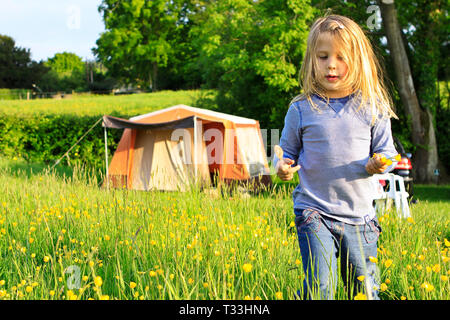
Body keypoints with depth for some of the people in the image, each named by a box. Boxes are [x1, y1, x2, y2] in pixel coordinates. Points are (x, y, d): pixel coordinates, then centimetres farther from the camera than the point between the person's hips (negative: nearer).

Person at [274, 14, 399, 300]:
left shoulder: (372, 108, 1)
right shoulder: (302, 109, -1)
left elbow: (386, 151, 7)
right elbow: (287, 151, 10)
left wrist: (380, 163, -16)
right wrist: (282, 166, -12)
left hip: (359, 215, 2)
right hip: (314, 212, -1)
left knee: (365, 289, 8)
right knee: (320, 287, -12)